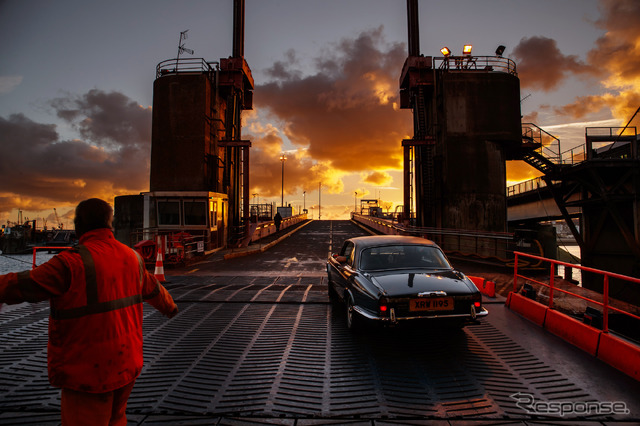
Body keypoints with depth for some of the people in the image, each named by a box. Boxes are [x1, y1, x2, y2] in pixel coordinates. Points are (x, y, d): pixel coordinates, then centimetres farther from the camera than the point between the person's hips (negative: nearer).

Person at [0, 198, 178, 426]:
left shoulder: (73, 263, -21)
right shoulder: (131, 257, 2)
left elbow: (21, 285, -17)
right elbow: (152, 288, 18)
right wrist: (169, 306, 37)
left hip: (89, 373, -6)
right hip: (128, 364, 7)